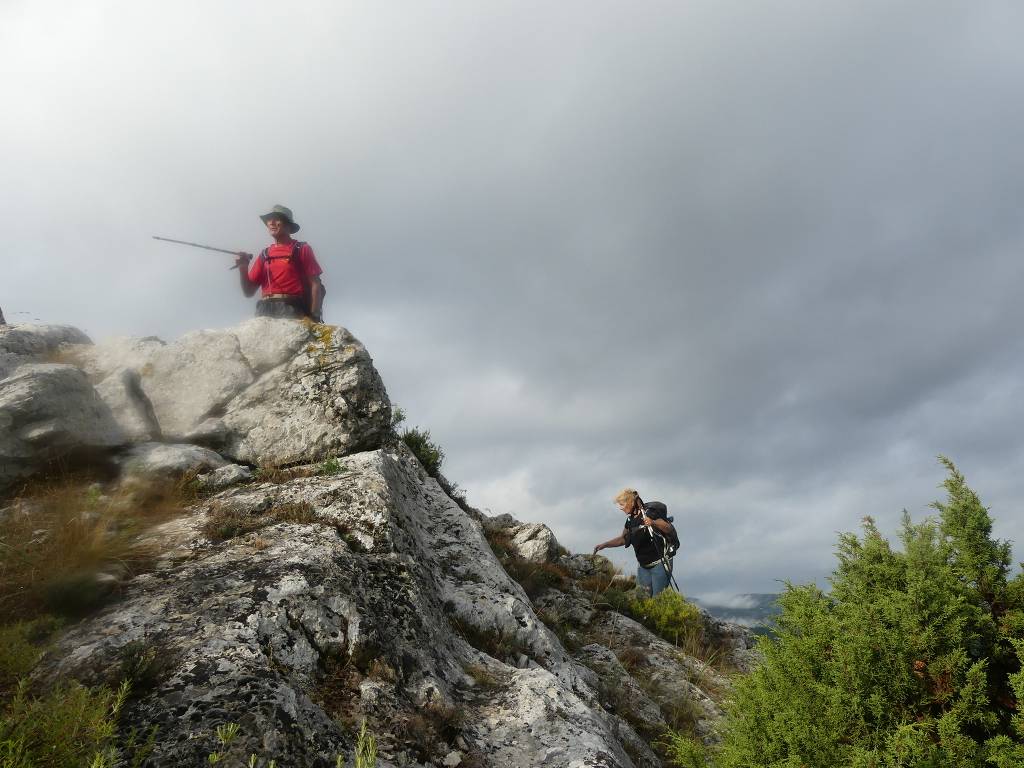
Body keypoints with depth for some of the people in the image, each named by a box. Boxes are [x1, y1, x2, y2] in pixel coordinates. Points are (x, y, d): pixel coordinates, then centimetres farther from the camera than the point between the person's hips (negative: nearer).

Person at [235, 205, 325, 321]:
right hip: (265, 312, 4)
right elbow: (249, 291, 20)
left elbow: (315, 284, 3)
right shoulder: (264, 255, 21)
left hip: (292, 311, -4)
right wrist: (243, 268, 2)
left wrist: (314, 317, -9)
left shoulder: (302, 249, 10)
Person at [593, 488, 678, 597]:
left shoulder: (650, 513, -14)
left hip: (660, 563, -7)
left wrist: (654, 523, -37)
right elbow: (623, 539, 21)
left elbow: (670, 530, -20)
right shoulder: (631, 519, 8)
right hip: (643, 565, 7)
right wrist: (604, 545, 13)